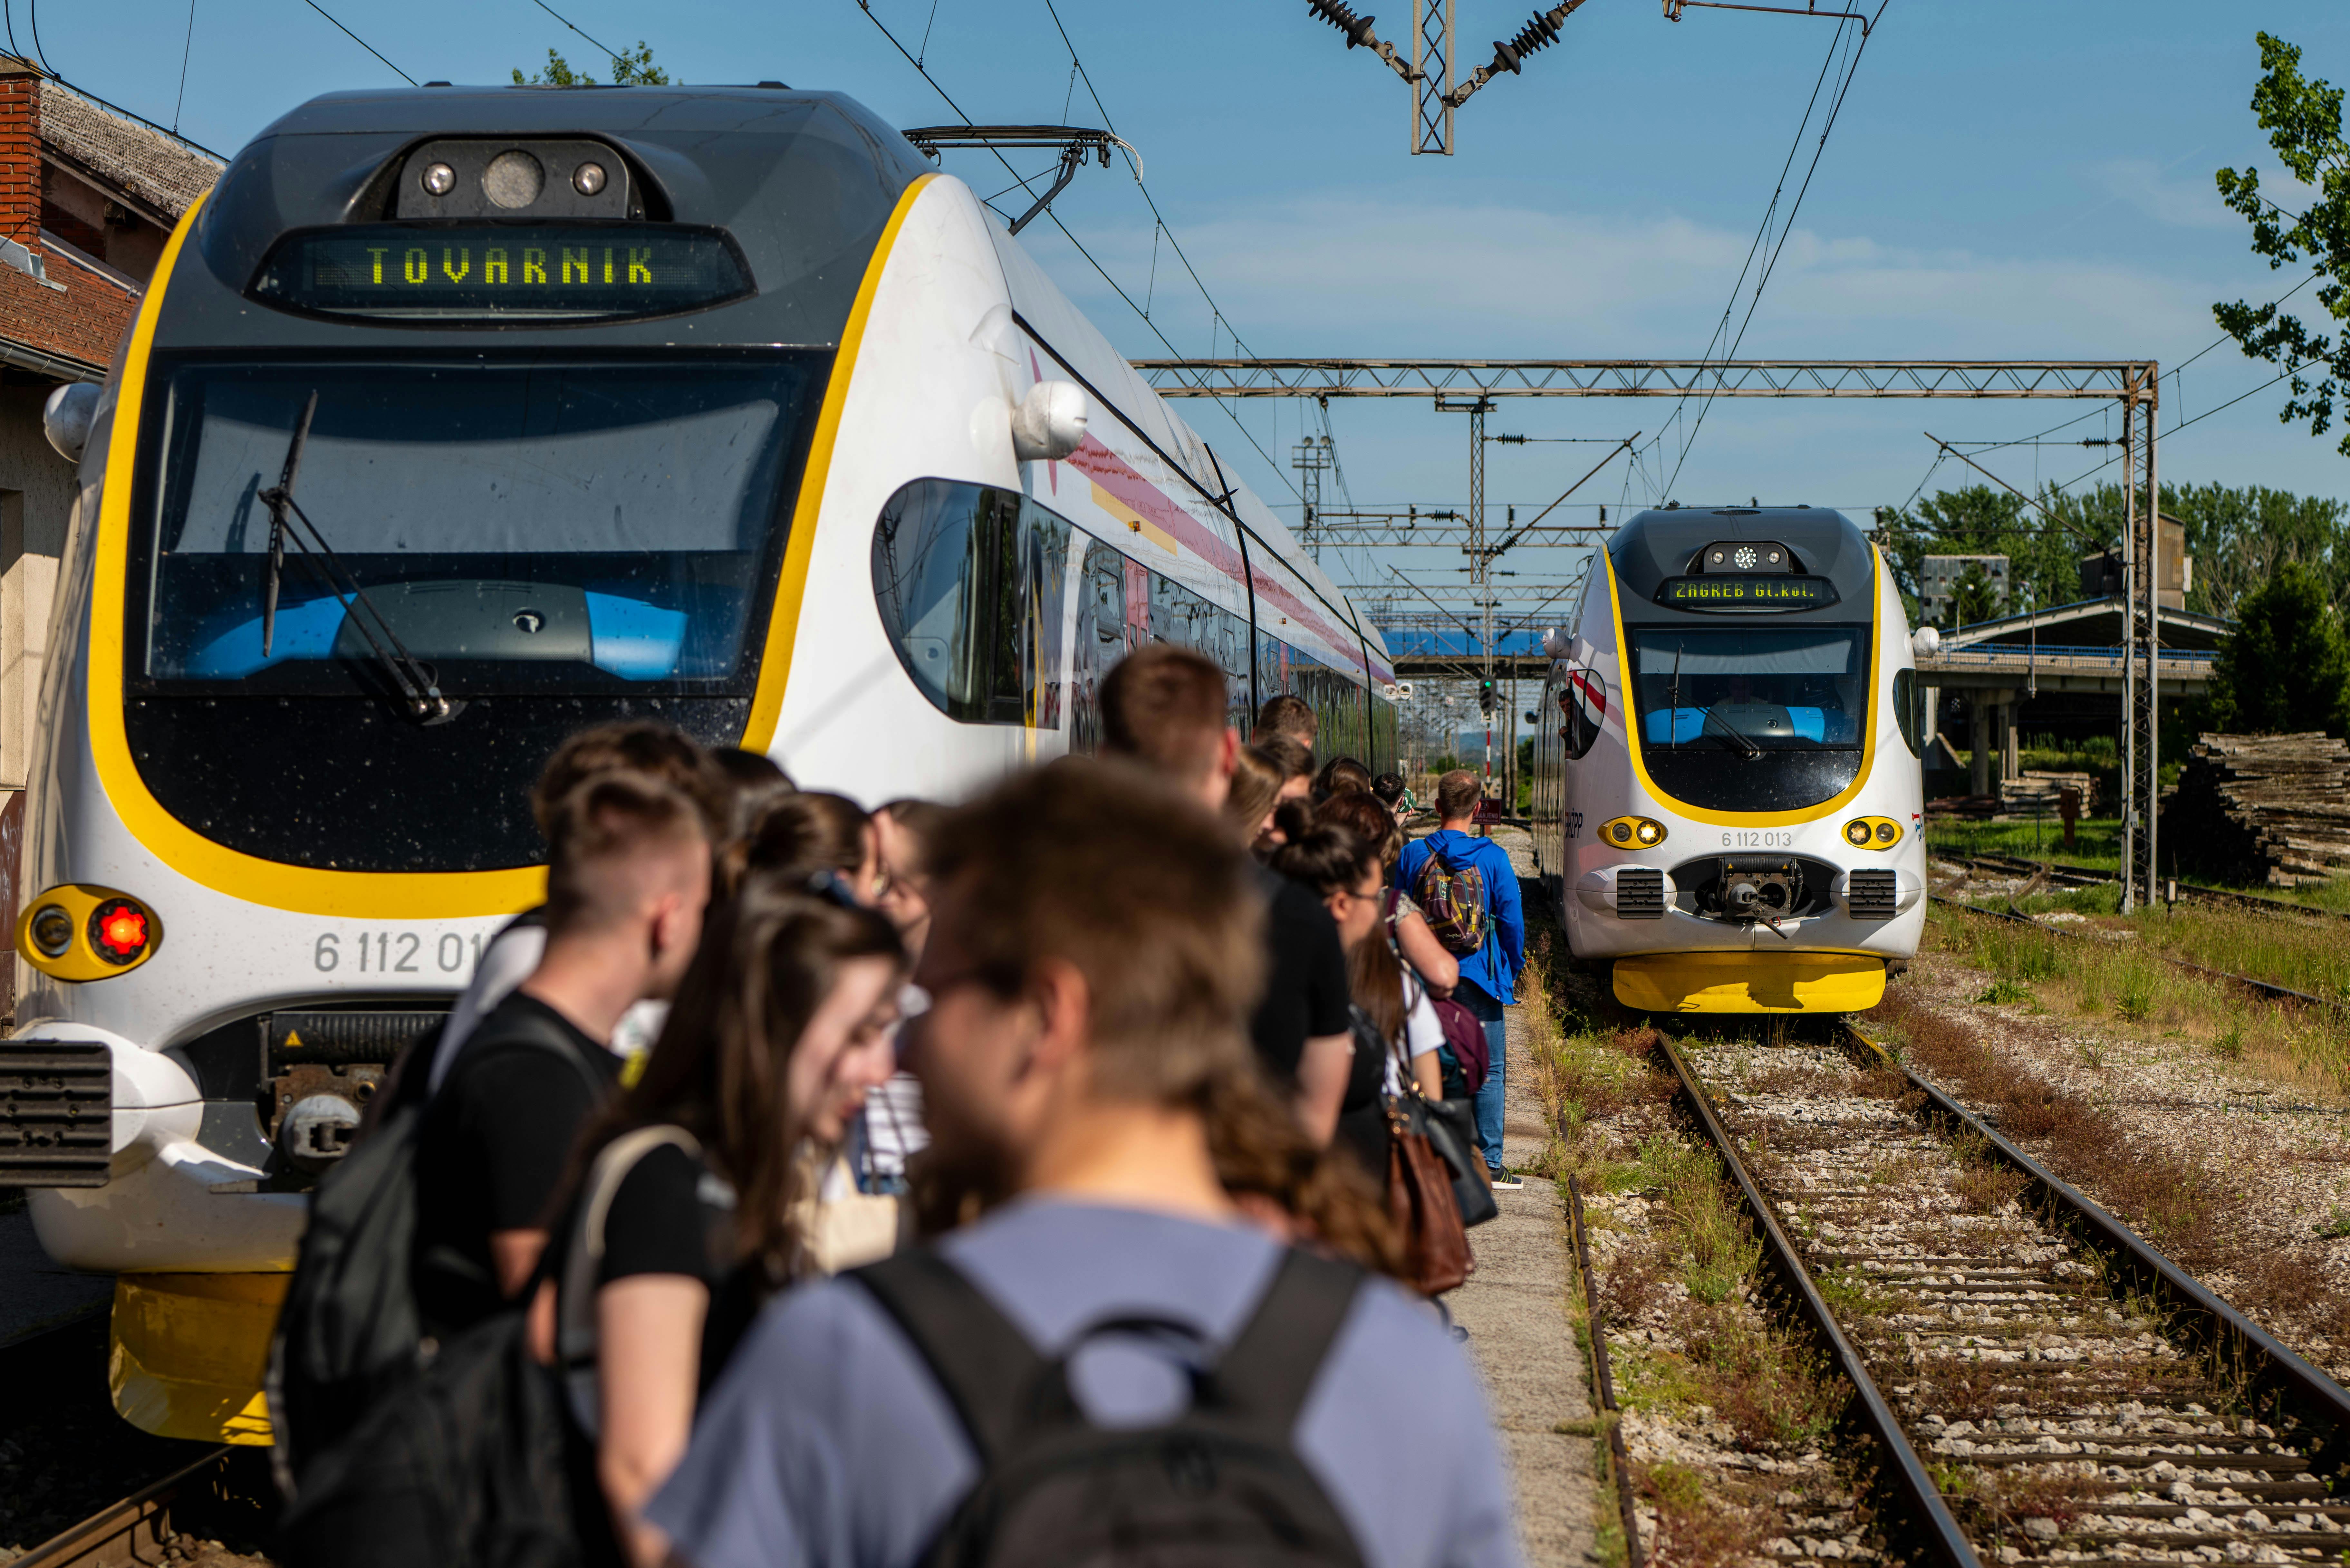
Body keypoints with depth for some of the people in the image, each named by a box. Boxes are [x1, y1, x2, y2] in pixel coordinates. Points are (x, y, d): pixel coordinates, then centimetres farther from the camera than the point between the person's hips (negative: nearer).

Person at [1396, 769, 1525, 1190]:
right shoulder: (1493, 858, -9)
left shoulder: (1412, 855, -3)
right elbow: (1512, 922, -5)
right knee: (1488, 1071, 6)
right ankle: (1490, 1163, 6)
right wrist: (1512, 970, 9)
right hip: (1478, 977, -2)